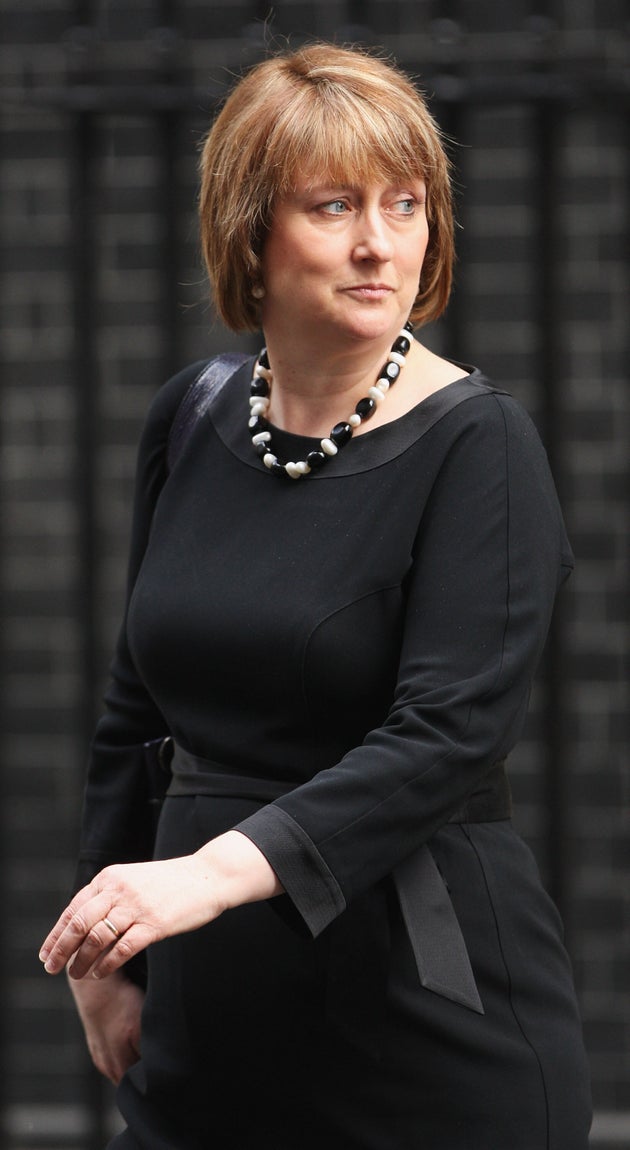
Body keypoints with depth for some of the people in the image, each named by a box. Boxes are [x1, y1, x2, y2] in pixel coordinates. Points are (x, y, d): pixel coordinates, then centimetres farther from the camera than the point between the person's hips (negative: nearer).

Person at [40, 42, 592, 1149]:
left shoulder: (476, 445, -10)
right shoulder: (191, 422, 7)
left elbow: (447, 735, -21)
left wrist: (217, 872, -32)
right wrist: (105, 957, 13)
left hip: (426, 1017, -5)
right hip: (208, 1014, 5)